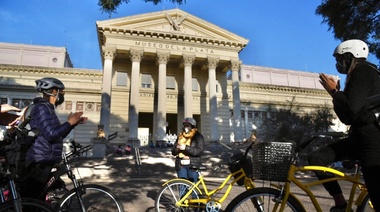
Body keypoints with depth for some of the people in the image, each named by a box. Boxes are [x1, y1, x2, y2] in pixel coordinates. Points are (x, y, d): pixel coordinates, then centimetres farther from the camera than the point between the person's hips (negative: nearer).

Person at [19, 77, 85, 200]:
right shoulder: (42, 108, -15)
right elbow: (52, 135, -25)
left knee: (38, 200, 18)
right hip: (39, 163, -10)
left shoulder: (47, 109, 18)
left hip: (45, 162, 10)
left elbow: (58, 135, 19)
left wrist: (73, 123, 9)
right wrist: (69, 122, -14)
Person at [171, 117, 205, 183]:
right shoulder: (180, 136, 13)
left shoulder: (198, 137, 0)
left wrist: (186, 148, -20)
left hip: (193, 165, -3)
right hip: (181, 166, 4)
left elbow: (199, 151, -14)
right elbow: (173, 152, 11)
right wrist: (178, 148, -12)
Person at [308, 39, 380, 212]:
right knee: (316, 158, -3)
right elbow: (347, 117, 22)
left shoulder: (363, 72, -10)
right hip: (359, 137, 10)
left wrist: (333, 91, -10)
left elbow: (351, 110, -25)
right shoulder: (356, 75, 20)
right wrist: (337, 93, 14)